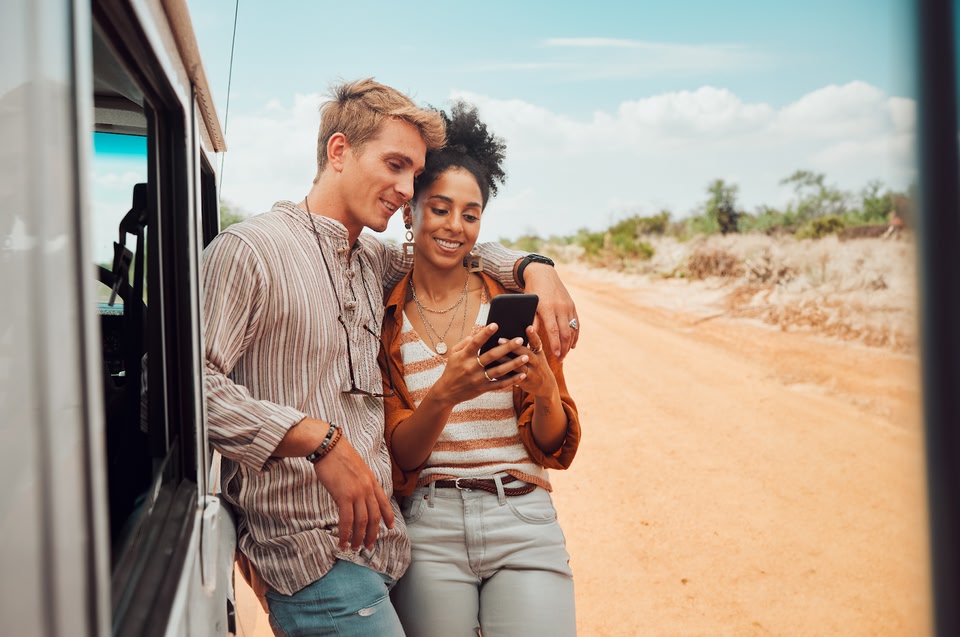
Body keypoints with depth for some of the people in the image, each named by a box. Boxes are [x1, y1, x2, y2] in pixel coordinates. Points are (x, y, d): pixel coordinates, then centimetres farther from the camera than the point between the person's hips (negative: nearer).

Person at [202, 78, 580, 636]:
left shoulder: (372, 259, 15)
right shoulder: (248, 250, -8)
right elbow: (191, 381, -19)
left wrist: (533, 268, 13)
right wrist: (320, 440, -26)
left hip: (383, 538, 8)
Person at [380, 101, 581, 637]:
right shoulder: (384, 317, 2)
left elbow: (554, 447, 3)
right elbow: (400, 455, -4)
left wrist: (544, 389, -19)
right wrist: (444, 395, -23)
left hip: (521, 521, 1)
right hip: (428, 528, 0)